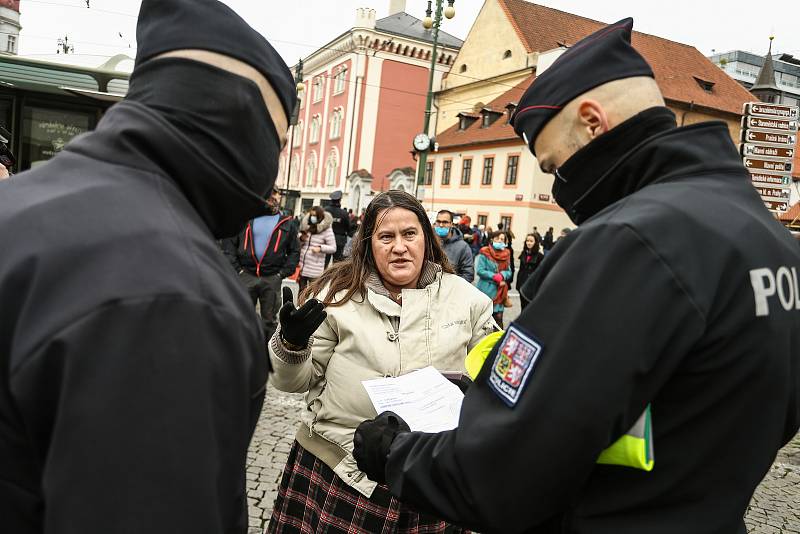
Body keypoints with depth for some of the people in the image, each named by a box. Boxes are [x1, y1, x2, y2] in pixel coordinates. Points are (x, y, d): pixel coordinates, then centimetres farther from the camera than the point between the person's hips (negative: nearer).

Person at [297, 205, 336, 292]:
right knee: (301, 291, 17)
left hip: (315, 269, -5)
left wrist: (320, 248, -23)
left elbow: (333, 248, -8)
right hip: (301, 266, 5)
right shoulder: (306, 226, 7)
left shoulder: (327, 230, -8)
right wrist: (301, 238, -3)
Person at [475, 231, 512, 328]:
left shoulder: (506, 254, 8)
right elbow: (480, 270, -11)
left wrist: (502, 275, -14)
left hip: (499, 291, 3)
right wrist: (495, 276, -17)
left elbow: (509, 272, 7)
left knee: (498, 316, 1)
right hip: (486, 289, -3)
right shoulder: (485, 253, -5)